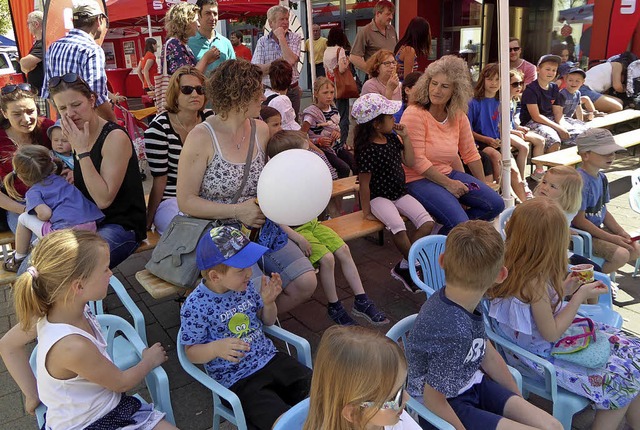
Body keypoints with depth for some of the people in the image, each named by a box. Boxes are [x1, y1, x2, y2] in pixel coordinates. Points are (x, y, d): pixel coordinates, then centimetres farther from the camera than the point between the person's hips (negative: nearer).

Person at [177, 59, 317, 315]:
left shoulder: (260, 130, 5)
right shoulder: (201, 138, -13)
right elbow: (186, 201, -12)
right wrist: (237, 211, -20)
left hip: (260, 228, 6)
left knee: (306, 283, -9)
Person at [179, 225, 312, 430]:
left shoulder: (246, 286, 0)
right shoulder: (195, 306, -16)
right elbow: (191, 352, -7)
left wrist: (268, 302, -9)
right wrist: (216, 348, -28)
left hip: (270, 359, 6)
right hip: (237, 380, -5)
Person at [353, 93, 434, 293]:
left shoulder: (392, 138, 7)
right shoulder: (367, 149, -18)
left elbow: (410, 162, 9)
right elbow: (364, 183, -16)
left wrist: (405, 137, 2)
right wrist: (366, 211, -12)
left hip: (400, 193, 8)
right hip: (379, 197, -8)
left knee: (427, 222, -13)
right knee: (398, 226, -35)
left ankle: (404, 266, -7)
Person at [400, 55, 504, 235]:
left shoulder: (458, 116, 4)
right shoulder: (414, 114, -16)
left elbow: (470, 154, 12)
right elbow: (417, 161, -21)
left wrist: (483, 187, 14)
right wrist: (448, 184, -16)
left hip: (448, 173, 8)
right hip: (419, 179, -7)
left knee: (495, 205, 0)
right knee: (459, 222, -23)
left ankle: (456, 230, 16)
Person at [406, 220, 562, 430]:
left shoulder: (465, 302, -10)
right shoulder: (455, 332, -36)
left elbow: (487, 353, 6)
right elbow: (432, 398, -25)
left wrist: (520, 402, 16)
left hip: (472, 383, 7)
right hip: (449, 403, -7)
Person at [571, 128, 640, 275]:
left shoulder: (601, 178, 6)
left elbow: (603, 211, 15)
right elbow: (578, 220, -24)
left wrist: (621, 232, 2)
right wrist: (611, 238, -18)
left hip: (598, 229, 10)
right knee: (621, 255, -19)